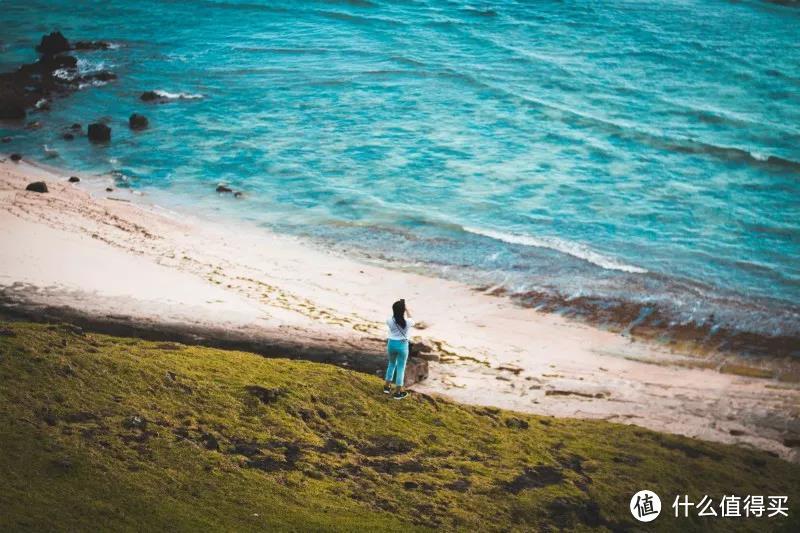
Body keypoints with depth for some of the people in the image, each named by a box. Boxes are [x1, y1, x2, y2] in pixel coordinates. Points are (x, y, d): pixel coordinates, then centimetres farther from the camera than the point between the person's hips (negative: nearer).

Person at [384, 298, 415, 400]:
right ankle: (398, 392, 14)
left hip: (391, 344, 2)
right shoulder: (407, 322, -18)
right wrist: (407, 310, 14)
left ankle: (387, 386, 32)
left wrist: (397, 308, 10)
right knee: (401, 368, 9)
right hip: (402, 345, -2)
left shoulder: (390, 320, -16)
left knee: (391, 364, 25)